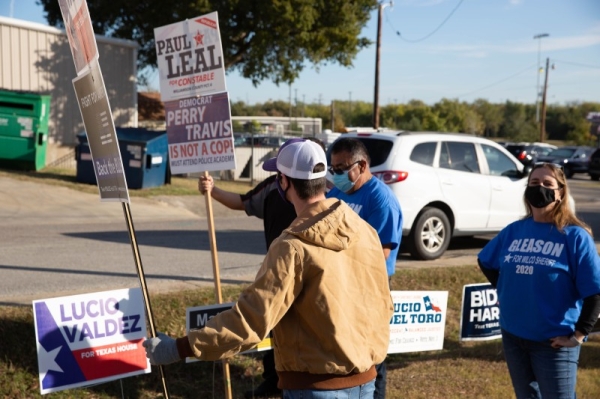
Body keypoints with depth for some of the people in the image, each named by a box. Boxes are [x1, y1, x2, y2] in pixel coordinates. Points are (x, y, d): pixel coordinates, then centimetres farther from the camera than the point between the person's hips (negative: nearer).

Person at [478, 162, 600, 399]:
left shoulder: (575, 236, -11)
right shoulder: (514, 230, 3)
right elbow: (485, 262, 20)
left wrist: (579, 334, -14)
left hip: (554, 342, -5)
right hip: (512, 336, 5)